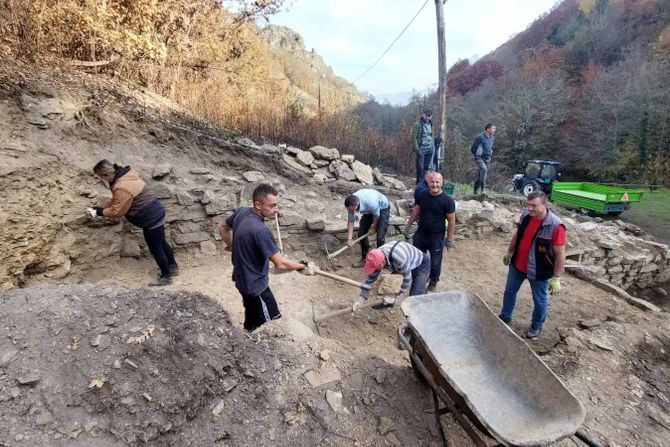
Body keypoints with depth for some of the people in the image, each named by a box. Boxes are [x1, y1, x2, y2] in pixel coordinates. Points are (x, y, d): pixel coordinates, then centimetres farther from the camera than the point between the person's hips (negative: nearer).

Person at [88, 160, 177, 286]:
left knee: (155, 248, 4)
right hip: (155, 214, 10)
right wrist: (98, 208, 12)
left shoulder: (122, 188, -26)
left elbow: (117, 211, -18)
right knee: (161, 243, 22)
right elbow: (115, 201, 18)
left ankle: (166, 277, 18)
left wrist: (99, 212, -5)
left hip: (151, 218, -10)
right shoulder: (124, 177, 8)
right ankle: (173, 267, 36)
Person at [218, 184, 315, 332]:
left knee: (252, 319, 28)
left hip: (242, 278, 9)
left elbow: (222, 226, 13)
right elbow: (280, 264, -28)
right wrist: (303, 267, -13)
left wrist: (232, 246, 21)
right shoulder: (260, 230, -33)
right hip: (255, 285, -9)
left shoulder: (242, 212, -7)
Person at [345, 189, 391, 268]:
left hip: (382, 208, -6)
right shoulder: (351, 203, -26)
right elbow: (350, 221, -16)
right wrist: (349, 238, -19)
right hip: (369, 210, 6)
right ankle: (365, 258, 17)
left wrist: (373, 228, -5)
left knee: (380, 236, -14)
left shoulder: (371, 203, -43)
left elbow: (376, 215, -22)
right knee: (361, 233, 2)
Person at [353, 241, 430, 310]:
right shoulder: (378, 256, -21)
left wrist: (395, 295, -23)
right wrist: (359, 301, -12)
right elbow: (371, 279, -12)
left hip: (421, 265, -6)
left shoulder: (399, 259, -43)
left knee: (415, 297, -16)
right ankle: (388, 302, 32)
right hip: (404, 265, 6)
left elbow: (407, 279, -27)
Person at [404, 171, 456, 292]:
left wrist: (450, 239, -9)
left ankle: (433, 284, 36)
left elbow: (451, 221, -12)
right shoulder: (422, 194, -7)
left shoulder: (447, 201, -19)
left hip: (437, 238, -4)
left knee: (435, 263, 12)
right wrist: (408, 224, 13)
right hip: (420, 235, 4)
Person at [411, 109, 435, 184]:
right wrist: (416, 148, -16)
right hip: (421, 149, -6)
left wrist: (433, 146, 12)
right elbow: (414, 137, -10)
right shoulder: (418, 124, -7)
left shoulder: (430, 124, 15)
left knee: (428, 167, 8)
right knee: (420, 167, -2)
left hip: (430, 149, 6)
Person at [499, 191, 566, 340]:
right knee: (509, 291, 19)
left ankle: (537, 327, 38)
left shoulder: (555, 225, -26)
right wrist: (509, 252, 18)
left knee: (539, 300, 15)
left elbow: (560, 254, -21)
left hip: (539, 271, -5)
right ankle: (505, 317, 41)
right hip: (517, 265, 6)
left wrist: (556, 278, -20)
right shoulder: (525, 215, -8)